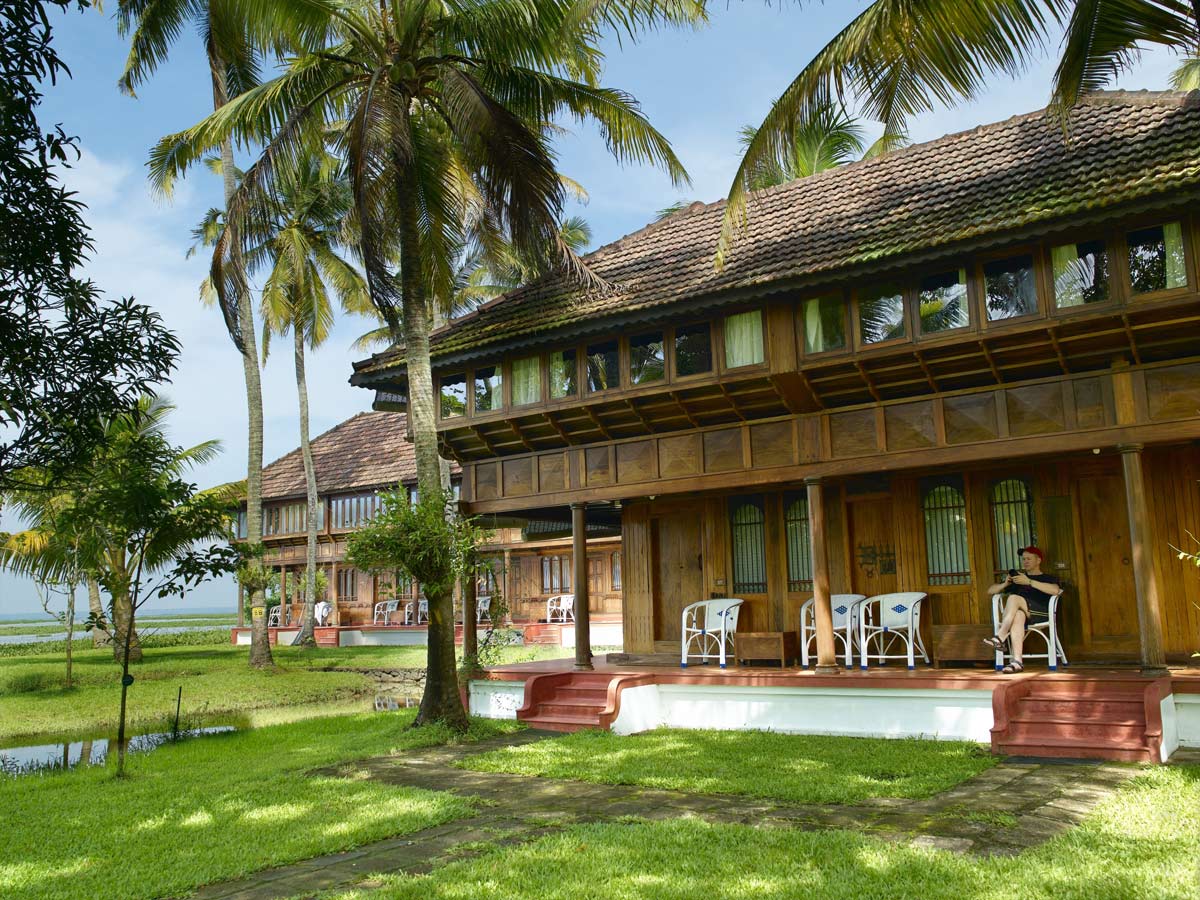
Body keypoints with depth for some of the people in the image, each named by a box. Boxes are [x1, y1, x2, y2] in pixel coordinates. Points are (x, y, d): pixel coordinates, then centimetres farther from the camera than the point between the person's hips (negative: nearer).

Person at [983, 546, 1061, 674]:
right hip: (1020, 610, 2)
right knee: (1018, 615, -38)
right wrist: (1005, 584, 9)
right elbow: (990, 591, 30)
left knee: (1014, 598, -33)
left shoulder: (1048, 578, 22)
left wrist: (1029, 582, -11)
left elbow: (1055, 590, -5)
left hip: (1041, 612, -2)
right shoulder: (1017, 578, 33)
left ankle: (1000, 637, -41)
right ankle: (1017, 661, -53)